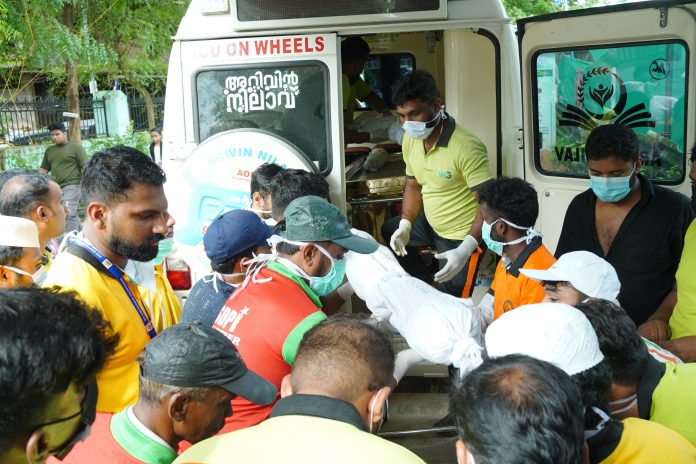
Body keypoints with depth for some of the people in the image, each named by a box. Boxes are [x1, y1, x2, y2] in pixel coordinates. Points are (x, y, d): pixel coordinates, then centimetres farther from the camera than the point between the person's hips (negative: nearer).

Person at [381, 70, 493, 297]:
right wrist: (405, 225, -4)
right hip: (431, 223, 8)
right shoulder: (410, 139, -4)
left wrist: (466, 249, -38)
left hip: (462, 237, -8)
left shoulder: (466, 147, -29)